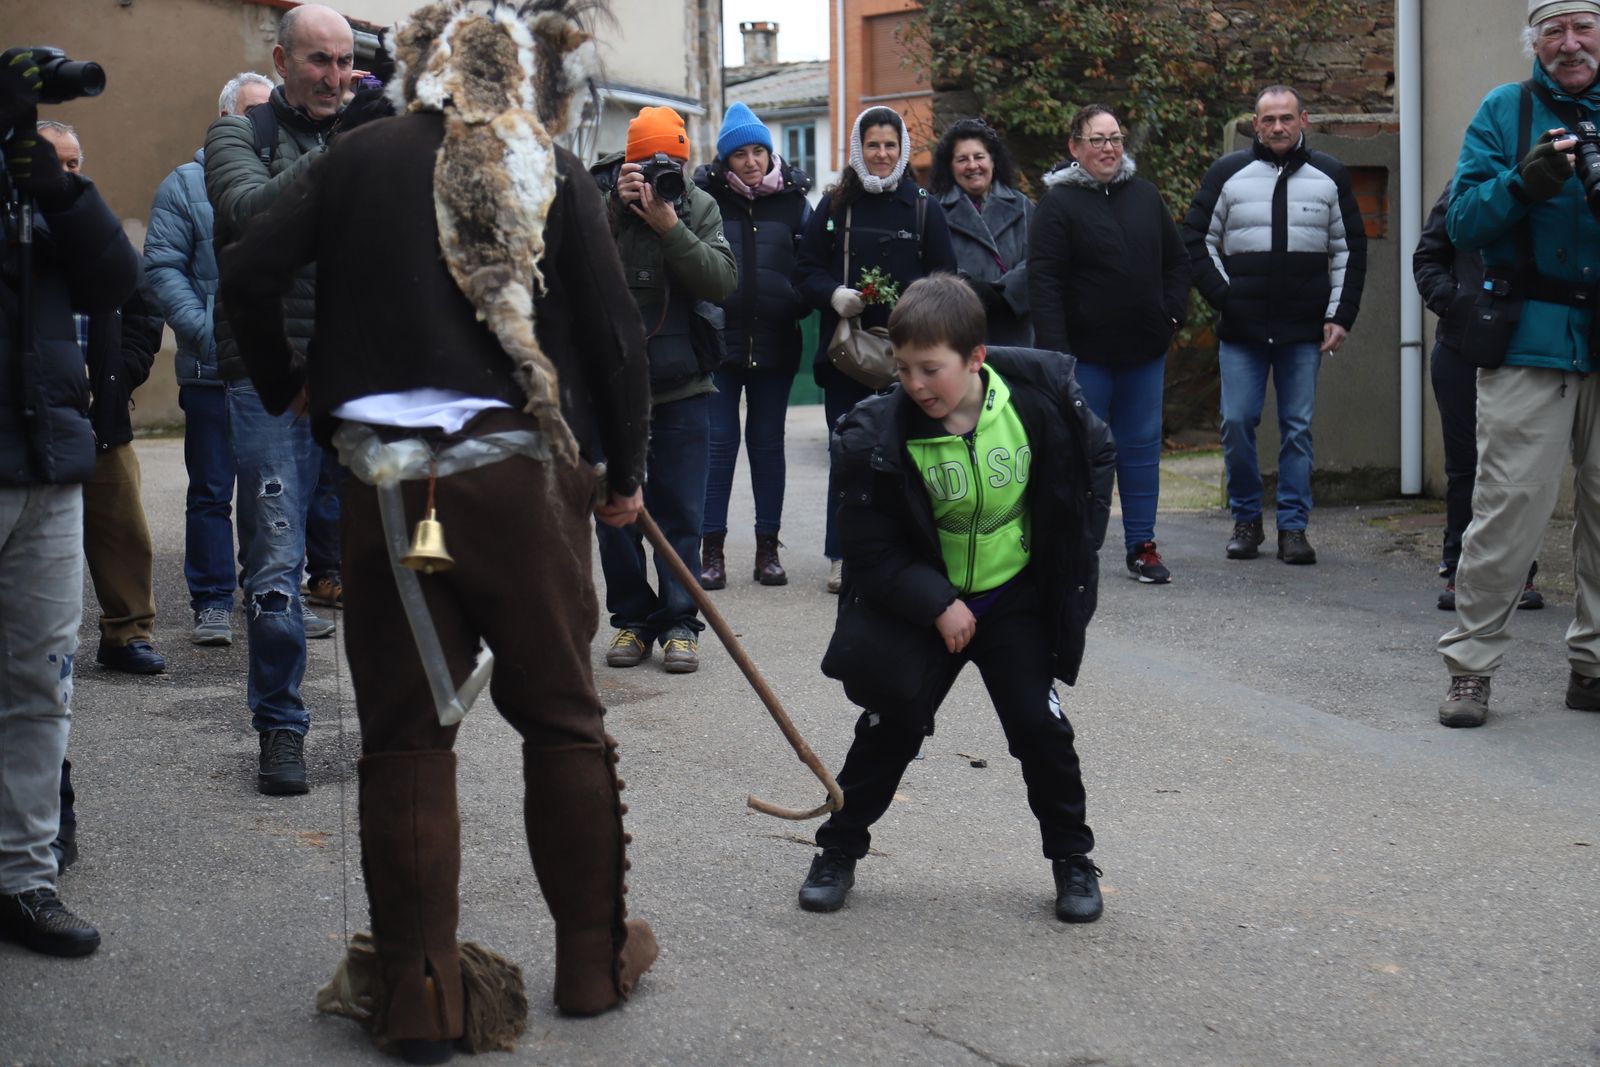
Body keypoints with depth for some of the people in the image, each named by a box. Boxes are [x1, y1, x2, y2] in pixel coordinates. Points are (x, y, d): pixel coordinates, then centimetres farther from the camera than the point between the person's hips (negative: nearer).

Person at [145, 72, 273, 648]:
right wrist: (205, 331, -16)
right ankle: (212, 602, 10)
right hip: (213, 371, -3)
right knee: (211, 491, 2)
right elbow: (162, 268, -4)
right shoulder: (185, 185, 3)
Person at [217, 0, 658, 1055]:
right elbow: (616, 332, 0)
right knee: (562, 715, 13)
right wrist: (626, 472, 12)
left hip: (385, 475, 1)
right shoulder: (556, 175, 2)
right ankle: (595, 958, 24)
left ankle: (421, 996, 12)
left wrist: (285, 384, 16)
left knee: (405, 732, 7)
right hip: (522, 471, 0)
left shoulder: (361, 158, 4)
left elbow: (249, 275, -2)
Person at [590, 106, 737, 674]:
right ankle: (631, 617, 19)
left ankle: (679, 622, 10)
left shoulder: (699, 205, 2)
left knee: (680, 513, 1)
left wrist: (669, 226, -20)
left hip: (681, 386, 0)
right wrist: (614, 208, -24)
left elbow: (721, 281, -11)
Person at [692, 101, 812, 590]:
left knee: (768, 442, 9)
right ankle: (712, 549, 6)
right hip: (719, 337, -1)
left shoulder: (792, 199, 6)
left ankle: (768, 548, 16)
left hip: (775, 342, 2)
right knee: (718, 441, -1)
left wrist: (799, 305, -3)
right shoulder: (707, 197, 0)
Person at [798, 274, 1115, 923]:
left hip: (1015, 597, 1)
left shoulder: (1039, 402, -17)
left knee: (1041, 728, -1)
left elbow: (1094, 457, 5)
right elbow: (871, 549, -14)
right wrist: (935, 604, -20)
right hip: (922, 600, -1)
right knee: (891, 723, 1)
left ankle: (1073, 858, 17)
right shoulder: (881, 435, -21)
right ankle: (838, 850, 18)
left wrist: (1075, 546, 2)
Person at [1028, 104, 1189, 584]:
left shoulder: (1146, 196, 10)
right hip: (1085, 352, -5)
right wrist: (1055, 350, -18)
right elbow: (1043, 280, -12)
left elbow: (1176, 260, 18)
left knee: (1142, 447, 8)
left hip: (1144, 349, 5)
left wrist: (1173, 313, 5)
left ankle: (1142, 546, 15)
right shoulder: (1059, 203, -6)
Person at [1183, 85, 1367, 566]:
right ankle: (1246, 520, 12)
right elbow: (1196, 239, 8)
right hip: (1241, 330, 0)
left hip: (1305, 332, 1)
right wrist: (1223, 297, -2)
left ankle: (1293, 527, 8)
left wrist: (1340, 316, 4)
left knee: (1298, 427, 1)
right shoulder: (1228, 173, 4)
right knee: (1237, 422, -3)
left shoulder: (1329, 176, 8)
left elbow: (1350, 250, 13)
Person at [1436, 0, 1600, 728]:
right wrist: (1522, 183, -19)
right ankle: (1469, 666, 1)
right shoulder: (1506, 112, 5)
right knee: (1509, 509, -7)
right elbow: (1463, 223, -2)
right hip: (1529, 341, -3)